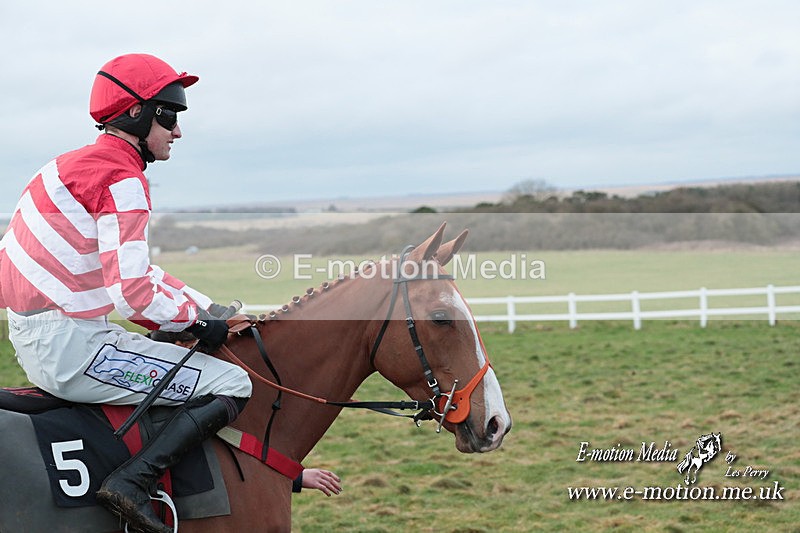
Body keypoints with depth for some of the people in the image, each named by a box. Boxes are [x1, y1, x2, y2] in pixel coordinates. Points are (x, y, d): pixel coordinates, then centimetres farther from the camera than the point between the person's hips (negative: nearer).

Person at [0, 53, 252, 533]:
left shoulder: (82, 164, 17)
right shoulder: (123, 180, -14)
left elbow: (132, 266, 22)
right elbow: (134, 293, -23)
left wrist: (212, 309, 16)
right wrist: (197, 319, -6)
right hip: (70, 348, -10)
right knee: (232, 386, -8)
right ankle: (133, 483, -17)